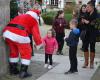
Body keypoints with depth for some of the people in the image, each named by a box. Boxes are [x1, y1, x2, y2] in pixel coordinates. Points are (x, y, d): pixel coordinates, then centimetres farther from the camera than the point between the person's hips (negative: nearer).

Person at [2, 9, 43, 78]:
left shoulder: (20, 16, 31)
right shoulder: (34, 20, 12)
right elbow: (36, 33, 7)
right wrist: (39, 44, 18)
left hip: (7, 33, 7)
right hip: (20, 35, -7)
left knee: (14, 51, 25)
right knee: (26, 53, 9)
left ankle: (13, 70, 34)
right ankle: (23, 72, 7)